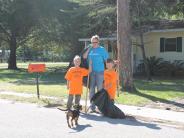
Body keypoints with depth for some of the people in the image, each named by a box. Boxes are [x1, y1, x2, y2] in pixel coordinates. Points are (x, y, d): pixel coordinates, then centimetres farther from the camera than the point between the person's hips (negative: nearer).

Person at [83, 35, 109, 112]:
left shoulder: (102, 49, 1)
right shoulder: (90, 49, 9)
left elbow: (107, 60, 3)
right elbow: (84, 57, -4)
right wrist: (89, 48, -5)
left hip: (100, 72, -3)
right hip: (91, 72, 3)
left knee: (100, 89, 2)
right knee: (91, 89, 6)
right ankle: (92, 107, 14)